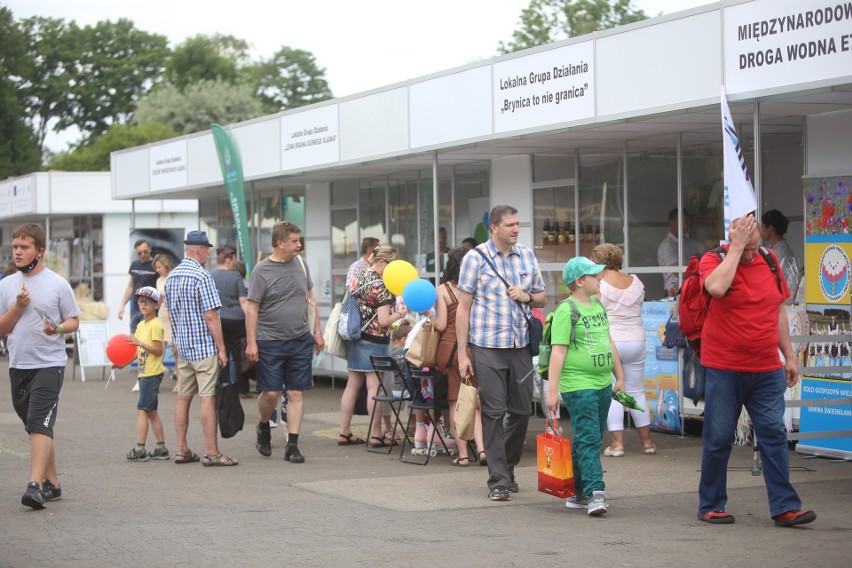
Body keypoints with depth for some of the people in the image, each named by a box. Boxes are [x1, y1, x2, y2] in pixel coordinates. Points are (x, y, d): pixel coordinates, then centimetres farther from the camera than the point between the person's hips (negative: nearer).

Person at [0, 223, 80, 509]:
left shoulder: (58, 284, -2)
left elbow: (74, 321, 3)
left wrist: (58, 328, -18)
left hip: (49, 364, -5)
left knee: (40, 425, -17)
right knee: (37, 428, 13)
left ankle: (36, 486, -23)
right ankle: (51, 483, 24)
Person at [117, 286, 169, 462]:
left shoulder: (156, 325, -13)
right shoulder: (141, 325, 14)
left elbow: (158, 350, -19)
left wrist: (139, 343, -25)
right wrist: (124, 363, 7)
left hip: (152, 373, -9)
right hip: (144, 373, 9)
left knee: (142, 410, -10)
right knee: (151, 411, 12)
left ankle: (140, 450, -10)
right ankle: (161, 448, 17)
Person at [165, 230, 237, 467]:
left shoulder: (171, 276, 10)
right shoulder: (202, 276, -15)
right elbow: (211, 316, -17)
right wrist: (221, 348, -13)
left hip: (182, 346, 8)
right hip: (205, 346, -8)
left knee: (183, 397, 11)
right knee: (208, 398, -6)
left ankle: (182, 450, 14)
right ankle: (212, 453, -6)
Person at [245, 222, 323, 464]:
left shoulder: (300, 264, 7)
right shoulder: (262, 271, -8)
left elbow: (310, 299, 16)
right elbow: (252, 308, -7)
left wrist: (317, 331, 12)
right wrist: (251, 342, -12)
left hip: (301, 341, 4)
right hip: (270, 342, -4)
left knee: (296, 394, 2)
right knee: (271, 393, -3)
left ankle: (292, 445, 6)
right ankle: (263, 427, 27)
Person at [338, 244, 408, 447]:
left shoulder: (357, 277, 9)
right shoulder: (380, 286, -15)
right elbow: (383, 321, -18)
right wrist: (401, 314, -3)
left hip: (355, 337, 8)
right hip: (374, 341, -8)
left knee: (353, 384, 11)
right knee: (374, 386, -3)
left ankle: (344, 432, 14)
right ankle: (376, 434, 0)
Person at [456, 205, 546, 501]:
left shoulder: (527, 256, 11)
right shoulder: (475, 258, -3)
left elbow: (542, 298, 20)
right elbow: (463, 307, -2)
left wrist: (527, 296, -5)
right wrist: (462, 353, -6)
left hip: (521, 346, 4)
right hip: (488, 347, -4)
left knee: (522, 410, 8)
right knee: (494, 413, -4)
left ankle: (507, 469, 26)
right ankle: (498, 481, 0)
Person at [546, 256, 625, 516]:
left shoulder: (598, 306, 15)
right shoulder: (566, 310, -10)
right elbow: (558, 350, -14)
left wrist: (619, 376, 25)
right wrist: (552, 389, -18)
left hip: (603, 384, 8)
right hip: (578, 385, -8)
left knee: (589, 439, 11)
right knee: (588, 439, -11)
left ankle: (578, 492, 19)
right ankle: (595, 492, -15)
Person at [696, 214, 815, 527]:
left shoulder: (769, 262, 8)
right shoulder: (713, 260, -5)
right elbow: (716, 288, -29)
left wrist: (789, 356, 16)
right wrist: (736, 247, -21)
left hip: (766, 370, 4)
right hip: (724, 370, -4)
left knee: (774, 435, 0)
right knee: (718, 439, 2)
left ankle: (785, 507, 2)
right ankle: (710, 506, 15)